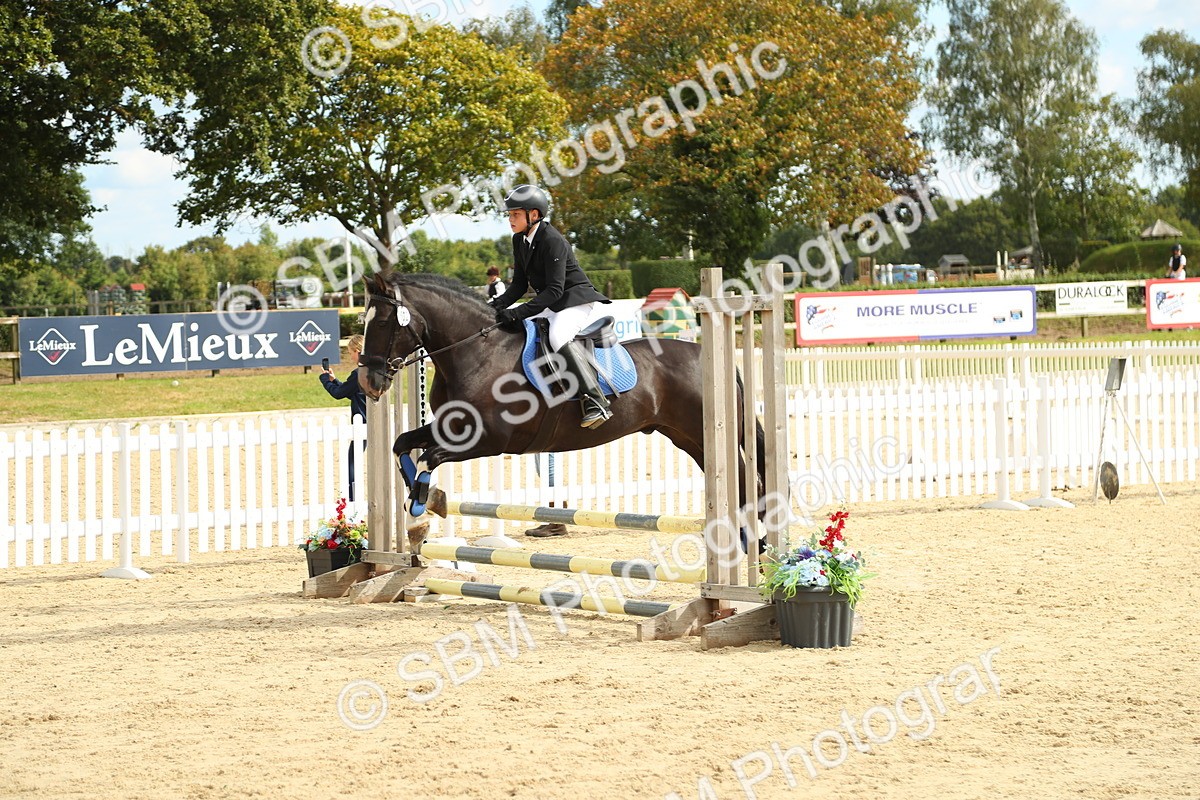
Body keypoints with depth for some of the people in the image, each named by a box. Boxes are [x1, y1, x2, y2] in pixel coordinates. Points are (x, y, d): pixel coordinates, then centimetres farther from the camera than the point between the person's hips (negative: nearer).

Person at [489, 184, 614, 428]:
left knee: (558, 337, -35)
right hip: (550, 303, 10)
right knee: (511, 332, 1)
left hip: (576, 300, -10)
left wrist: (519, 312, -32)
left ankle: (596, 402, -40)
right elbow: (519, 285, 10)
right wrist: (497, 305, -8)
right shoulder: (519, 240, 7)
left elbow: (555, 289, -26)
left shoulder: (552, 241, -21)